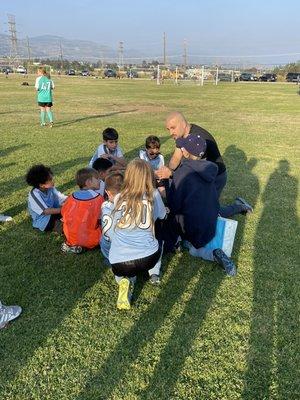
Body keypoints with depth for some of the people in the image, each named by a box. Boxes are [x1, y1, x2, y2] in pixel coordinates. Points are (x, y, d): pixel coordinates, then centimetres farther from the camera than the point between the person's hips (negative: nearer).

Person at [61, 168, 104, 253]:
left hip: (71, 238, 5)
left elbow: (64, 213, 4)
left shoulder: (72, 196, -3)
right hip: (91, 241, -5)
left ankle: (70, 244, 10)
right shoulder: (98, 198, -12)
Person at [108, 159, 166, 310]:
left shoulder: (118, 198, 4)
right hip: (148, 259, 1)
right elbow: (162, 216, 17)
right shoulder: (154, 195, -1)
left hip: (119, 264, -1)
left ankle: (125, 281, 6)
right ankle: (154, 273, 20)